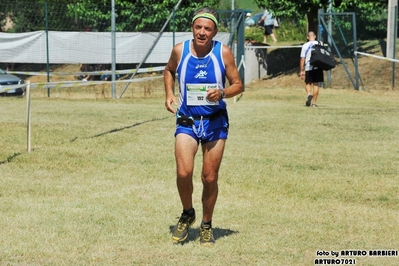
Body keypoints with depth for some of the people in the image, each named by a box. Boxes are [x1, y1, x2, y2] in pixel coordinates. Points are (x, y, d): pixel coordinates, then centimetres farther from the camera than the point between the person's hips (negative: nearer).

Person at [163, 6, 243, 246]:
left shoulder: (223, 53, -9)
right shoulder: (180, 51, -6)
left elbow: (238, 85, -2)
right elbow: (169, 71, 16)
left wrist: (222, 93, -22)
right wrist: (169, 94, 1)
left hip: (215, 121, 0)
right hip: (187, 119, 0)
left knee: (210, 177, 4)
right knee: (184, 172, -17)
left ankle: (207, 225, 24)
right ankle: (188, 214, 11)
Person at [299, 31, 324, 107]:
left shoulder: (305, 46, 0)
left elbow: (302, 59, -1)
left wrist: (302, 71, 2)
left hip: (308, 67, -1)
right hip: (318, 67, 1)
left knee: (308, 83, 11)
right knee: (316, 84, 7)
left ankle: (309, 94, -19)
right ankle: (314, 102, 6)